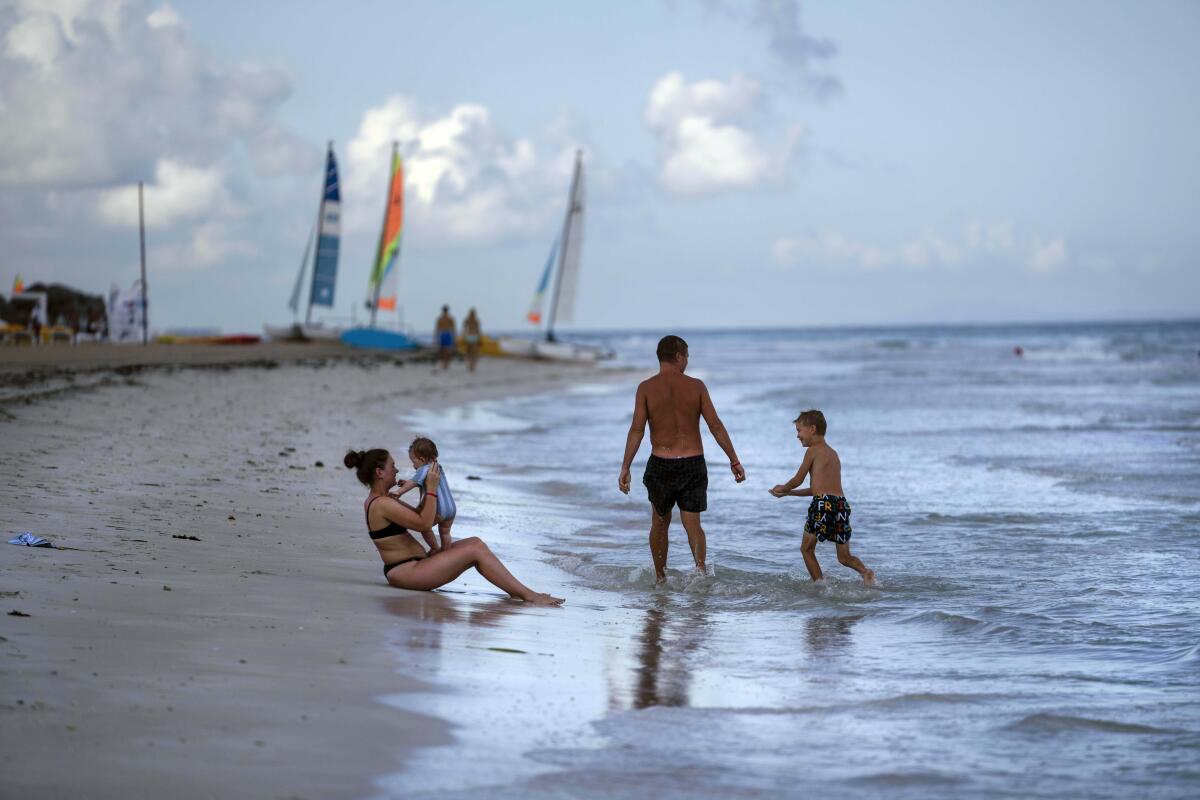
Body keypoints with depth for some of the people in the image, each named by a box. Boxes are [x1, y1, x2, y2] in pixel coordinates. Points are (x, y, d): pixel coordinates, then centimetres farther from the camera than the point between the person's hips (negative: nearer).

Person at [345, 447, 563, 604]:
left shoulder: (376, 501, 16)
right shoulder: (382, 504, -18)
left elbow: (418, 516, 22)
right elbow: (424, 524, -17)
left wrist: (430, 488, 10)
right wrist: (431, 488, -10)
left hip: (412, 566, 11)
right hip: (406, 572, -11)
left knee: (475, 542, 5)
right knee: (475, 550, -16)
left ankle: (516, 590, -1)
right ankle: (528, 595, -13)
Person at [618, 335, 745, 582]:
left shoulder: (646, 388, -4)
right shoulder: (696, 386, -1)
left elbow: (637, 430, -9)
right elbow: (716, 426, -3)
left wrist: (625, 467, -7)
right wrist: (734, 461, 2)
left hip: (661, 464, 0)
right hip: (693, 464, 0)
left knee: (660, 524, 18)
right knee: (693, 525, 5)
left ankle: (660, 578, 26)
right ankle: (700, 567, -20)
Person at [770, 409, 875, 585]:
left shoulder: (813, 450, 1)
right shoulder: (833, 453, 25)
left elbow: (798, 480, 5)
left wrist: (782, 489, 27)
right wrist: (788, 492, 35)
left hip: (823, 504, -7)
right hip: (842, 504, 7)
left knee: (807, 549, 10)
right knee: (844, 557, 11)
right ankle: (865, 571, -16)